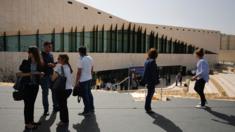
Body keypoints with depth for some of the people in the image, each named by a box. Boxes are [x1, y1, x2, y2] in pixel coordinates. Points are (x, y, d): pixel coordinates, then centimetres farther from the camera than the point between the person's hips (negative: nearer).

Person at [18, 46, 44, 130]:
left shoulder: (39, 63, 1)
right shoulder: (25, 62, -7)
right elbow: (20, 74, -9)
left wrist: (41, 74, -13)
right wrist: (29, 74, -19)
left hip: (35, 86, 4)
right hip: (26, 86, -3)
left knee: (32, 103, 14)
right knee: (27, 104, 1)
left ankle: (31, 121, 28)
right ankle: (27, 124, 11)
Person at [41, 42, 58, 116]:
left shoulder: (51, 55, 13)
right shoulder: (41, 55, -6)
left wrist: (53, 64, -3)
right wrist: (47, 64, -23)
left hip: (51, 75, 6)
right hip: (44, 76, -6)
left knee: (54, 91, 9)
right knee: (45, 93, 2)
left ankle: (55, 107, 23)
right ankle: (46, 110, 10)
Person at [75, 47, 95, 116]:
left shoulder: (81, 60, -18)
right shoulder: (90, 58, 6)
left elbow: (79, 72, -18)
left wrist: (77, 81, -11)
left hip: (83, 80, -8)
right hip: (89, 79, 8)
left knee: (85, 95, 1)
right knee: (89, 93, 18)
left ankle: (87, 111, 9)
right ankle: (91, 108, 28)